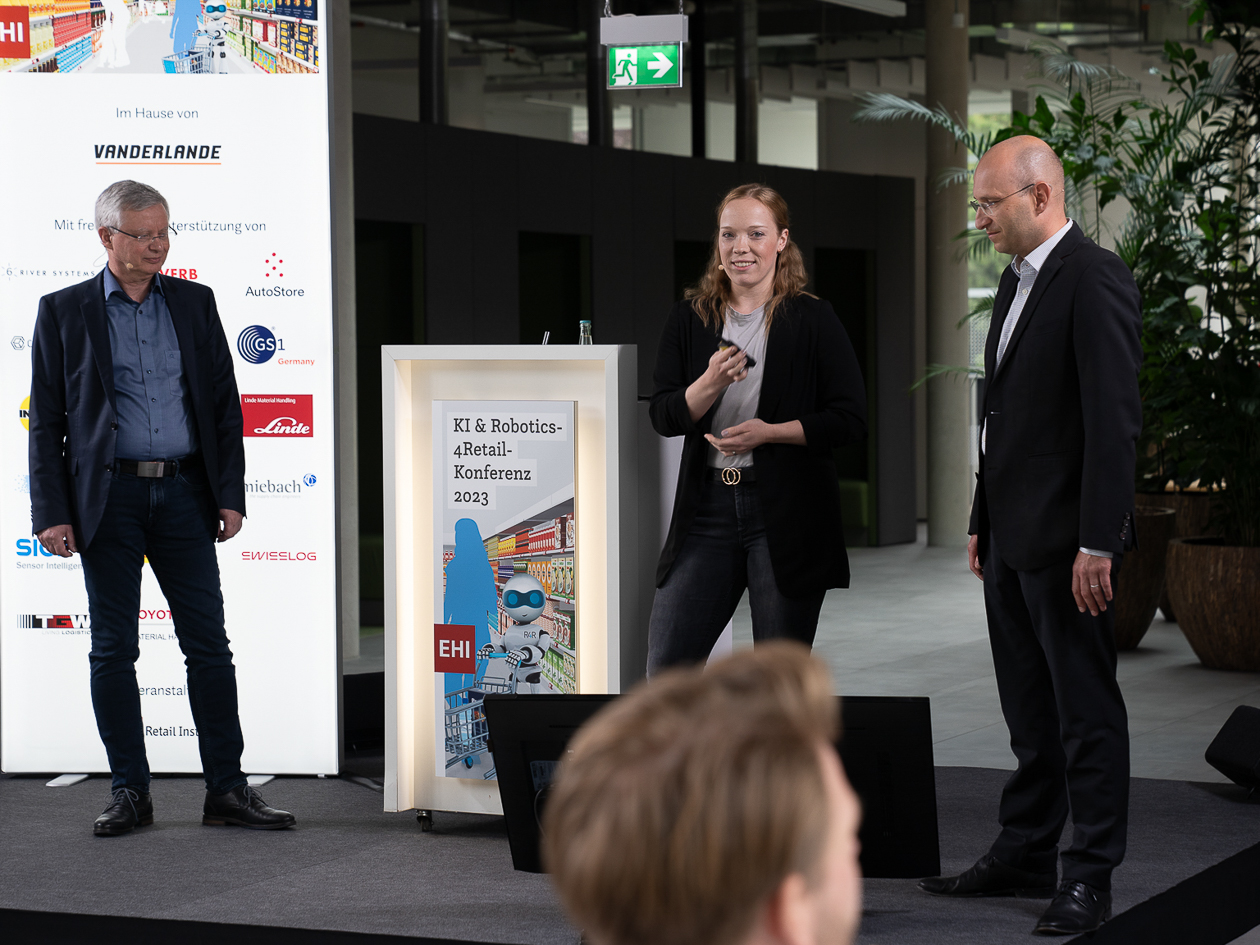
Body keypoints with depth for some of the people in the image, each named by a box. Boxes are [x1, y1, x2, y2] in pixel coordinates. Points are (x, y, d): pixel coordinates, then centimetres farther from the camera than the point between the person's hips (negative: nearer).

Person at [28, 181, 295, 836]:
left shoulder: (194, 303, 9)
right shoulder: (63, 311, 3)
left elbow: (225, 405, 10)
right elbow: (46, 421, 2)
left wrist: (230, 495, 2)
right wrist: (52, 512, -6)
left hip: (184, 493, 2)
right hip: (108, 498, -2)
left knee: (209, 642, 0)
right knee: (113, 648, 2)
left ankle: (227, 789, 5)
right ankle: (129, 792, 9)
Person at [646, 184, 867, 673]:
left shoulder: (813, 320, -1)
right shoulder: (690, 319, 7)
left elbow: (851, 418, -5)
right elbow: (663, 417, 2)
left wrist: (770, 432, -16)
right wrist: (710, 384, -17)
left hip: (788, 510, -3)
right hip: (708, 506, 3)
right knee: (665, 665, -1)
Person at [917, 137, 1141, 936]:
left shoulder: (1094, 278, -14)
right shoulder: (1018, 282, 15)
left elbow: (1114, 418, -19)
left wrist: (1098, 544, -21)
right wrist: (983, 523, 18)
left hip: (1066, 540, -9)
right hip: (1012, 539, 9)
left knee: (1087, 710, -2)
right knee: (1030, 710, 15)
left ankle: (1092, 877, 3)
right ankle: (1026, 855, 22)